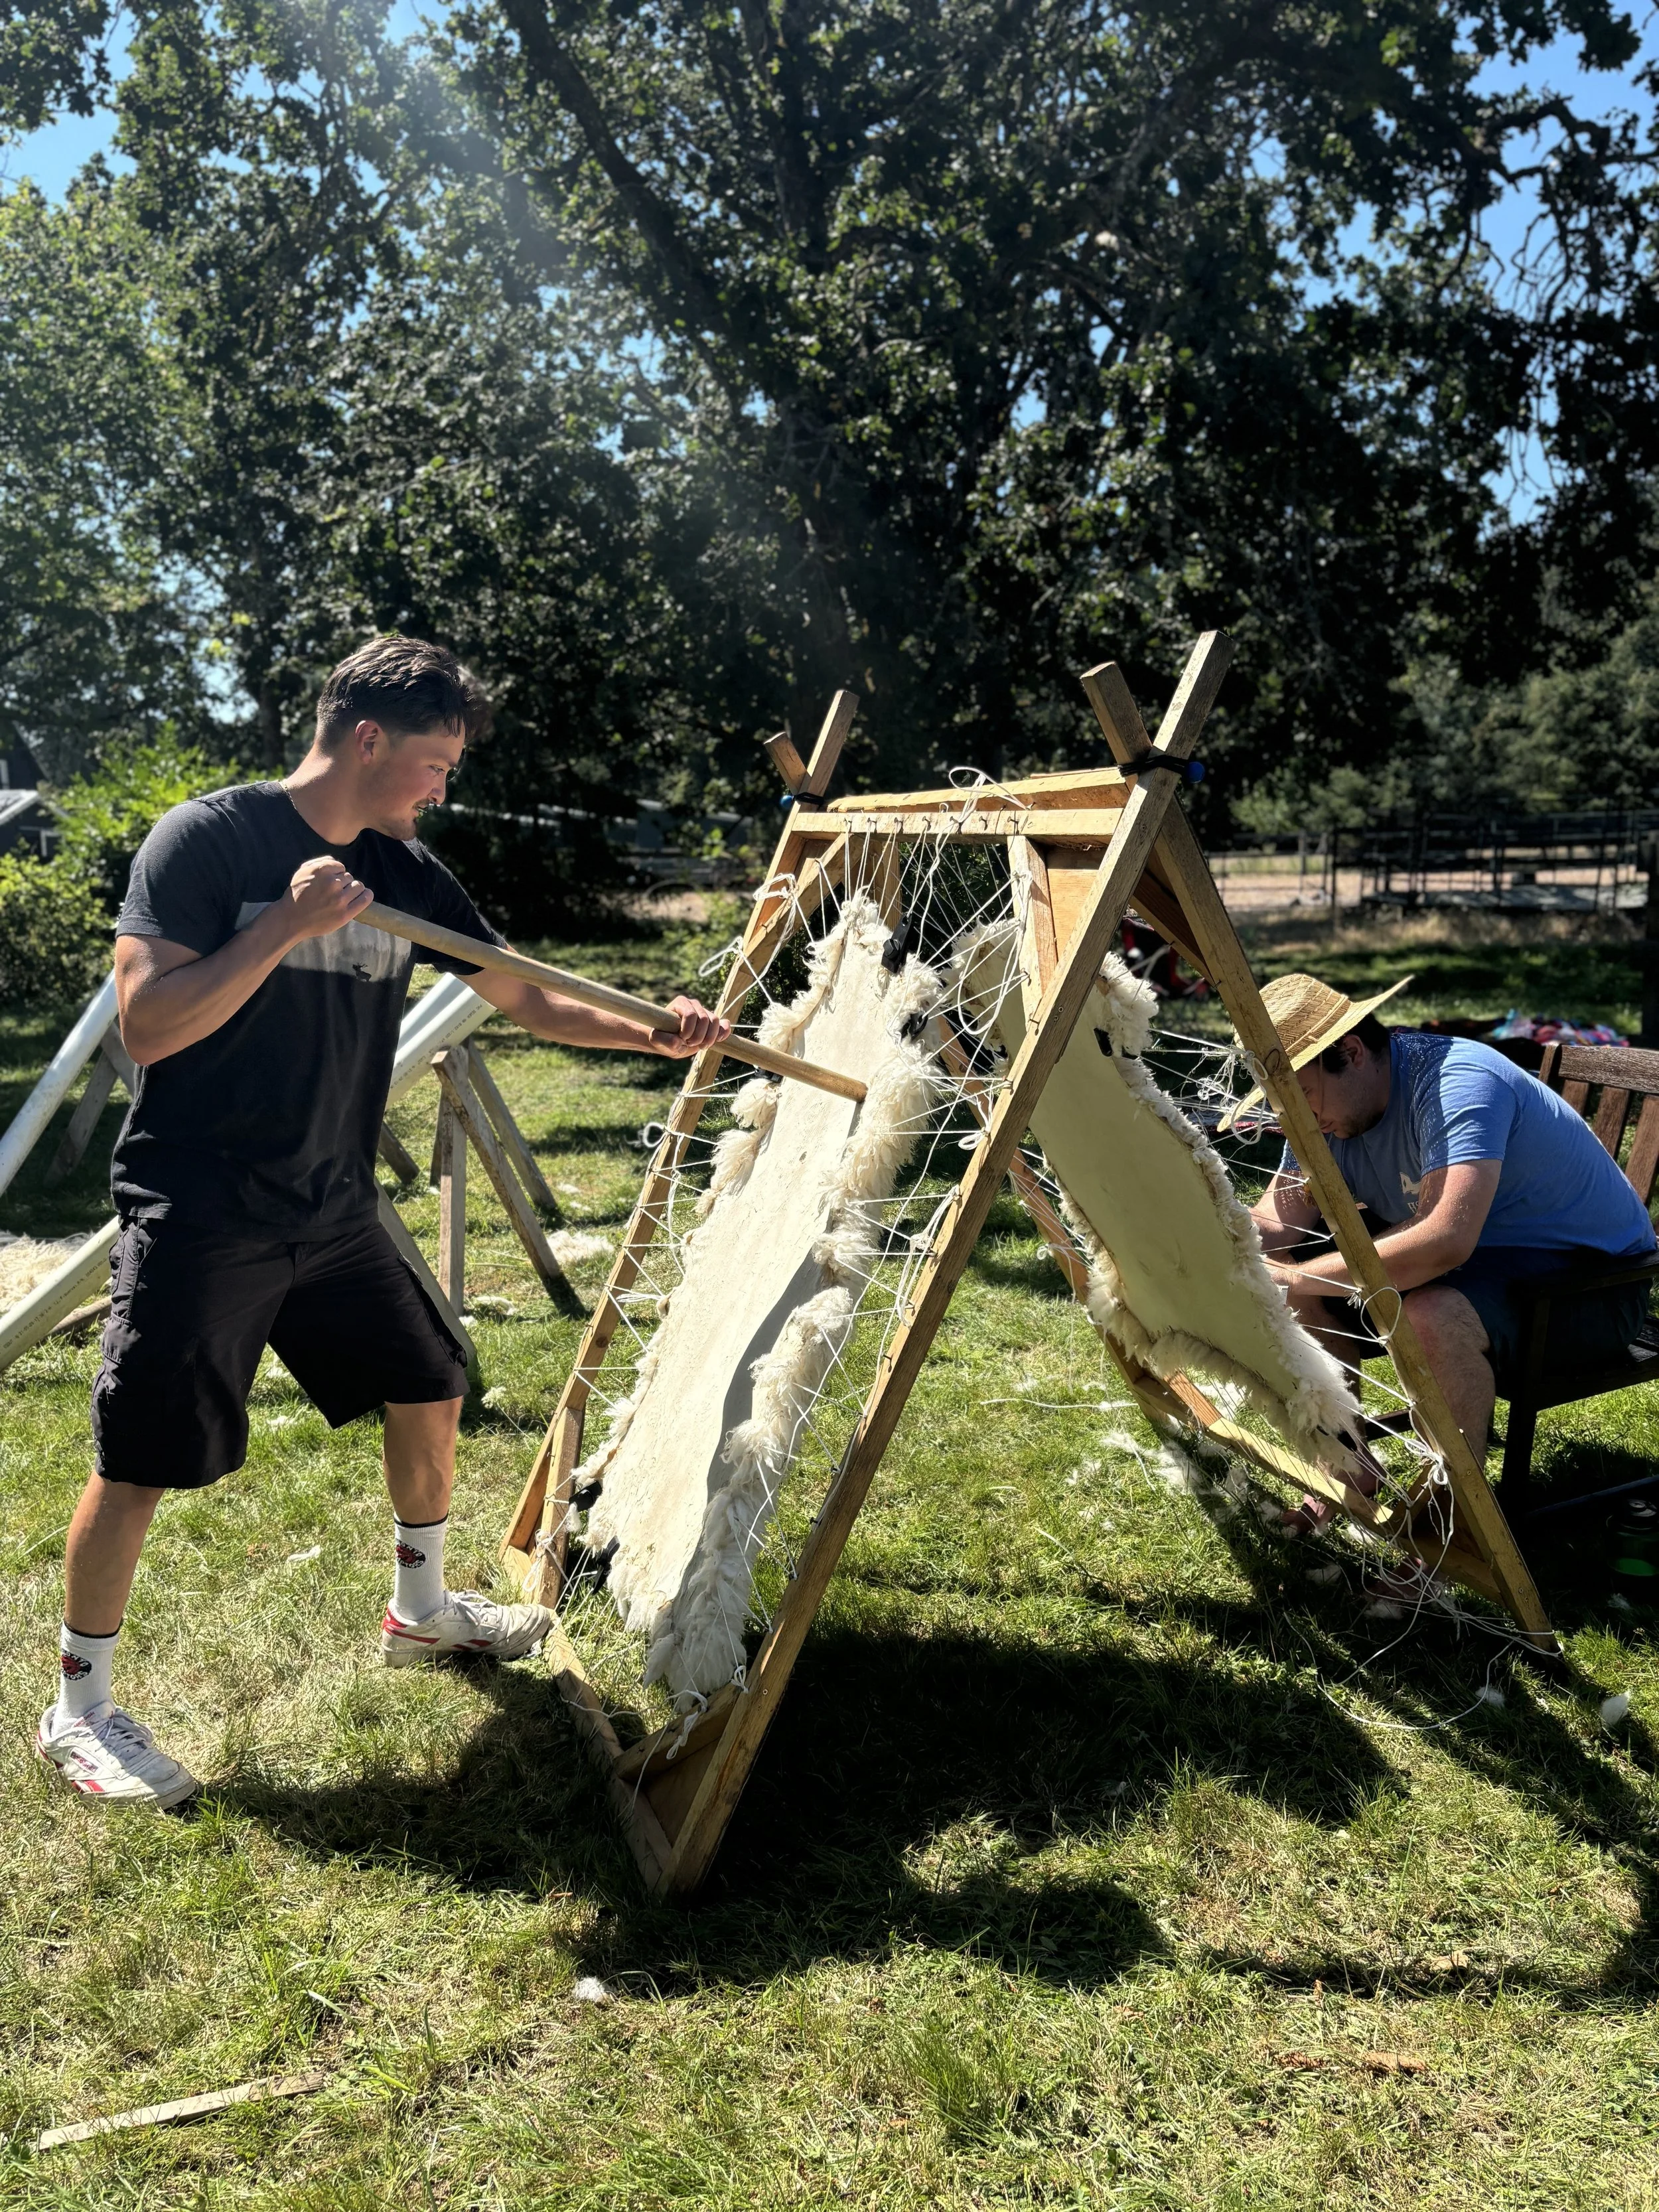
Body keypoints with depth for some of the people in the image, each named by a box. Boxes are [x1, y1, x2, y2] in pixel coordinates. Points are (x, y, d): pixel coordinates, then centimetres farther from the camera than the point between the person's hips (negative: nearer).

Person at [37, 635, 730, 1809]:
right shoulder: (206, 839, -14)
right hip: (198, 1220, -7)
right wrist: (286, 926, -25)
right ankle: (78, 1709, 21)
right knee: (137, 1466, 0)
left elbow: (519, 995, 10)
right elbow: (147, 1026, -20)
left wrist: (654, 1034, -1)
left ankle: (422, 1607, 37)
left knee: (430, 1388, 15)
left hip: (334, 1213, 7)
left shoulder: (405, 871, 4)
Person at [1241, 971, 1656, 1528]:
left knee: (1427, 1316, -37)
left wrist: (1297, 1279, -40)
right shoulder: (1331, 1105, -3)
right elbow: (1280, 1220, -6)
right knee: (1288, 1260, -4)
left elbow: (1444, 1242, -42)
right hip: (1480, 1258, 9)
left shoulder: (1457, 1084, -29)